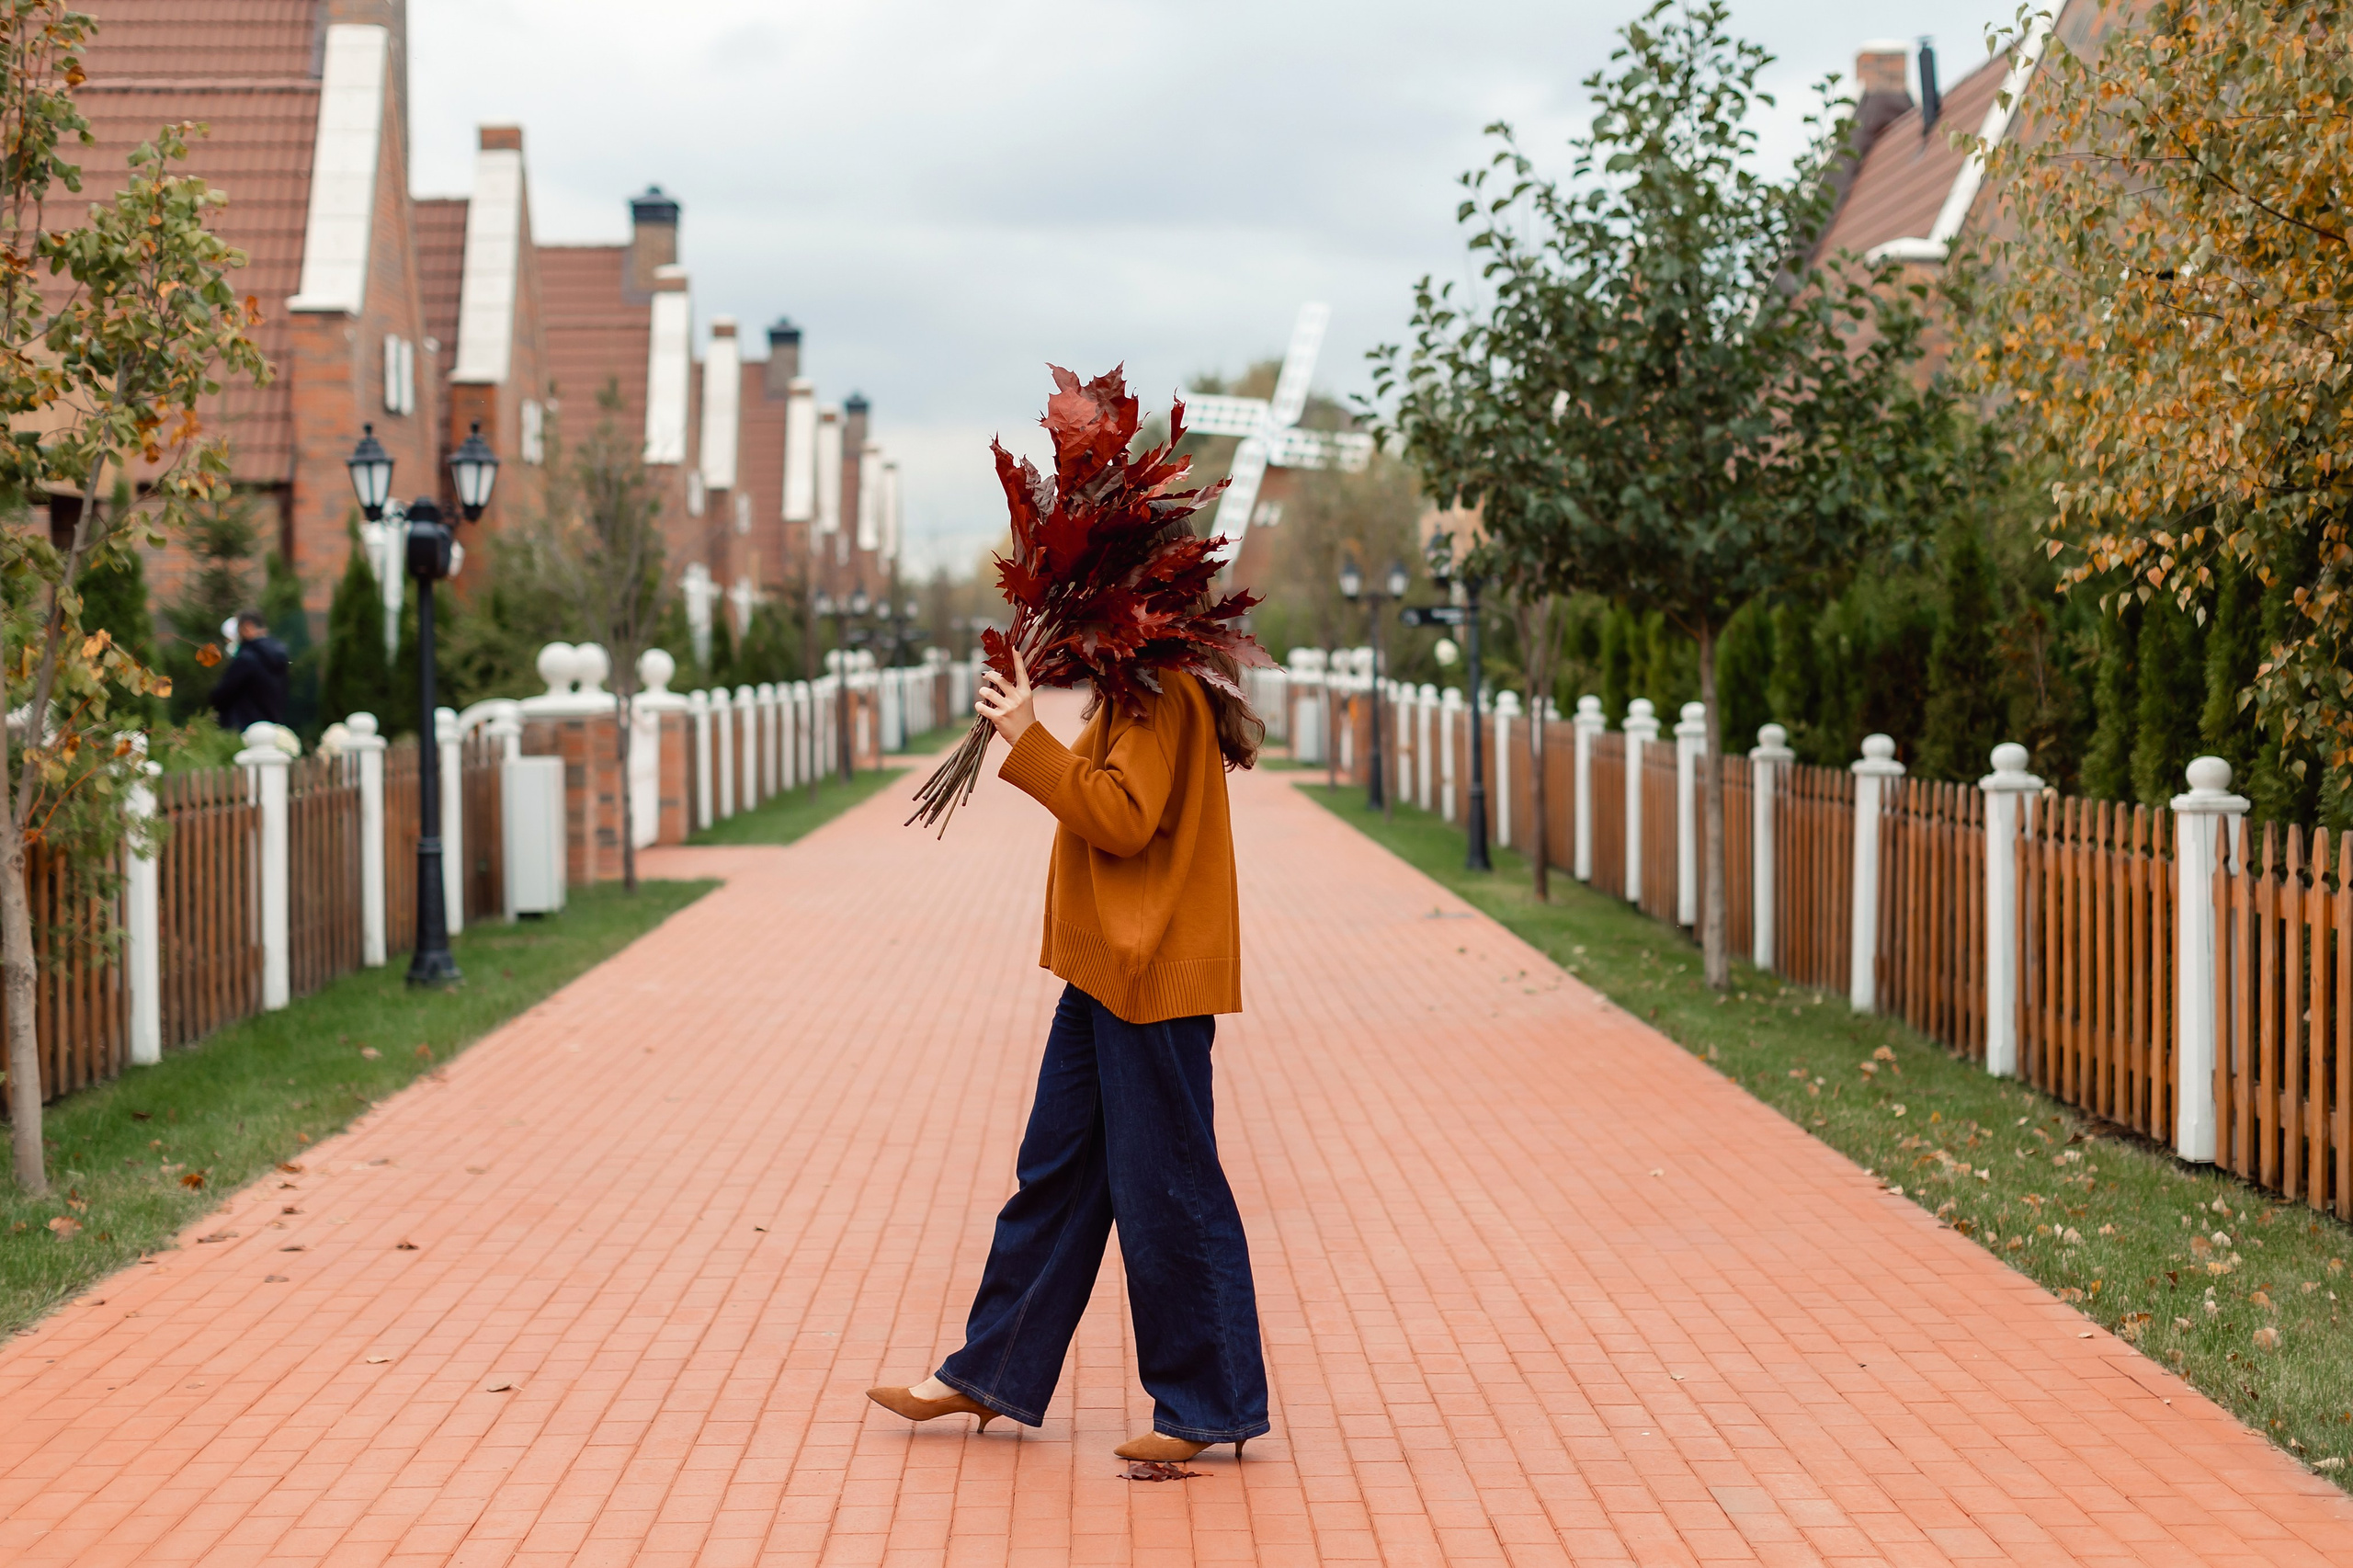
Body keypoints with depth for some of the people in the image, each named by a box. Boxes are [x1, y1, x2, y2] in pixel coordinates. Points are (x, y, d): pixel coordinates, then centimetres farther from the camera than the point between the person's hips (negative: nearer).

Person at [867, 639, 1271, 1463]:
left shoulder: (1165, 698, -16)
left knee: (1165, 1192, -3)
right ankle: (993, 1374, 24)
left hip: (1152, 979, -11)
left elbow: (1123, 819, -25)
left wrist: (1029, 738, -22)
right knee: (1056, 1170, 15)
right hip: (1107, 972, 11)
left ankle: (1211, 1406, 8)